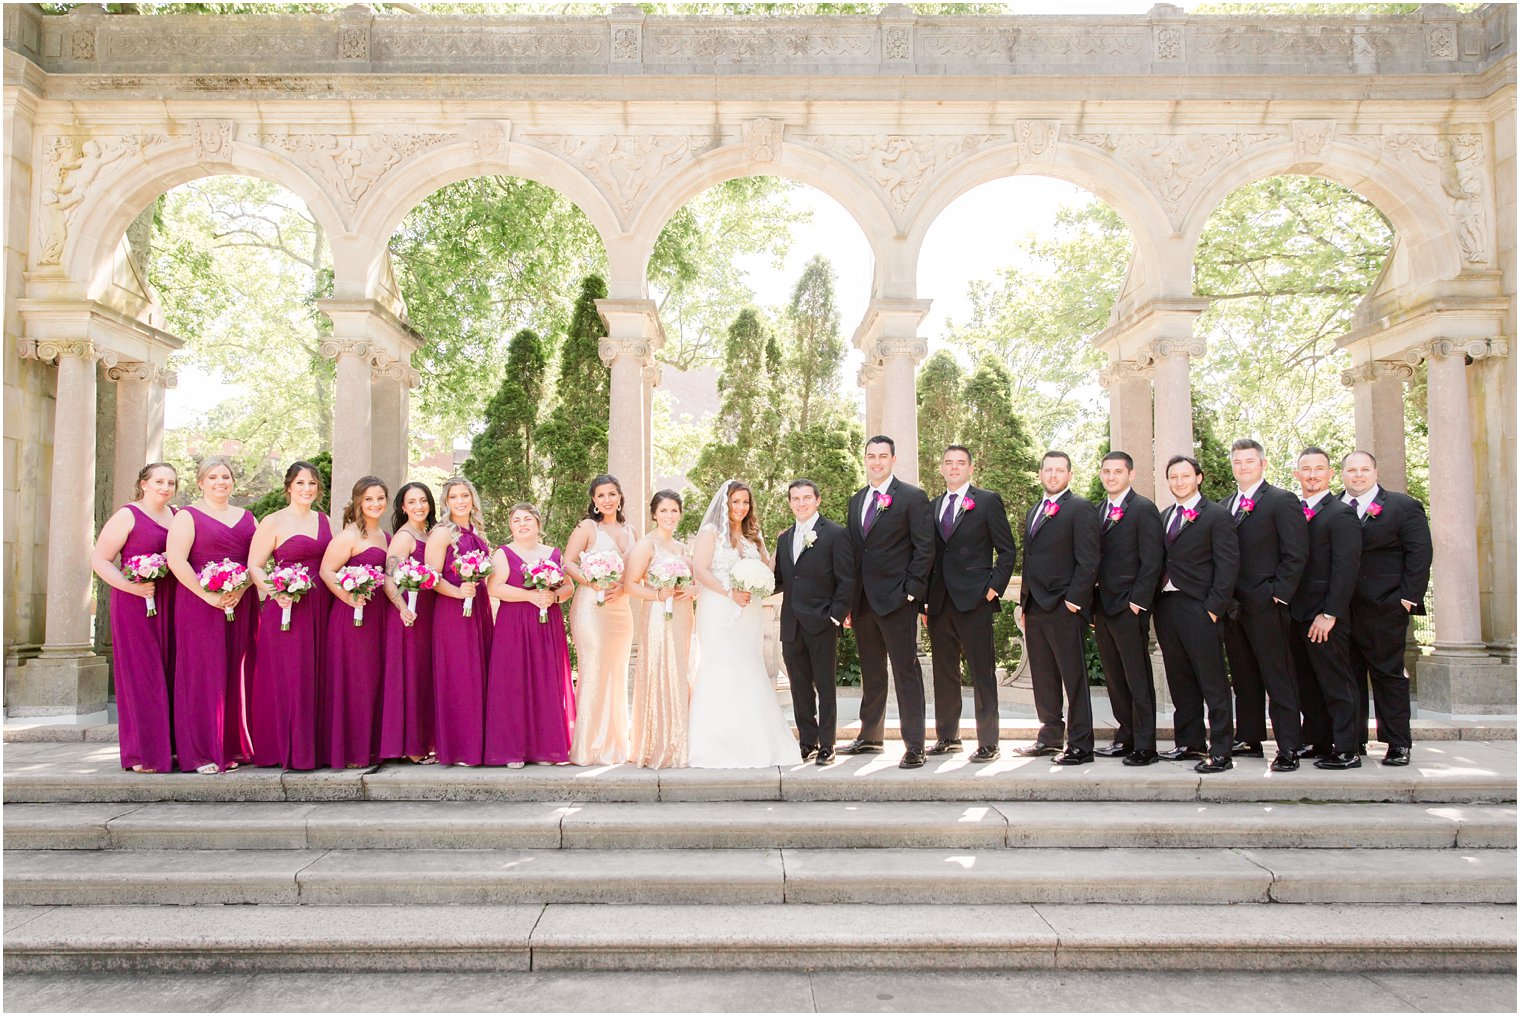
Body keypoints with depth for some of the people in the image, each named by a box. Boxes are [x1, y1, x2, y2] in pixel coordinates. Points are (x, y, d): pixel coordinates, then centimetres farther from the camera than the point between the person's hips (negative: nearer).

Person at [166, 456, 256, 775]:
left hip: (241, 604, 4)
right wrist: (208, 596, -16)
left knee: (237, 676, 6)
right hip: (200, 605, -4)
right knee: (203, 673, -3)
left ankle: (232, 748, 14)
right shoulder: (188, 516, 2)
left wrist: (241, 590, -8)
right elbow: (176, 560, -10)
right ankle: (202, 753, 3)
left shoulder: (247, 518, 16)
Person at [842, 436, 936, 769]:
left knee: (906, 672, -3)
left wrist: (912, 590, -13)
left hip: (897, 600, -6)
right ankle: (870, 738, 25)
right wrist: (850, 599, 10)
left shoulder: (912, 497, -4)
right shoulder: (856, 500, 15)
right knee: (870, 673, 14)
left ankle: (914, 746, 2)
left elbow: (925, 548, -7)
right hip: (863, 601, 6)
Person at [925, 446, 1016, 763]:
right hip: (939, 603, 5)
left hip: (974, 600, -5)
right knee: (944, 674, 11)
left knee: (982, 674, -2)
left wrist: (994, 588, -9)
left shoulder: (988, 501, 1)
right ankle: (947, 736, 22)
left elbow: (1008, 550, 0)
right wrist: (926, 598, 9)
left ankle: (988, 743, 4)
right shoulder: (933, 507, 16)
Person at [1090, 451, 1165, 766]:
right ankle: (1125, 739, 20)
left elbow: (1151, 561, -11)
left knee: (1138, 679, -2)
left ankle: (1145, 747, 3)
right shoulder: (1099, 511, 16)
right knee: (1114, 678, 11)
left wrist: (1138, 602, -15)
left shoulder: (1144, 509, -6)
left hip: (1129, 609, -7)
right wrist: (1093, 604, 10)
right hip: (1103, 607, 7)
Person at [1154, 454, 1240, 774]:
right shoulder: (1164, 517, 16)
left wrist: (1214, 608, -13)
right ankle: (1190, 742, 22)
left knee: (1213, 683, -3)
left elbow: (1227, 564, -8)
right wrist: (1154, 601, 5)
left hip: (1198, 608, -6)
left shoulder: (1216, 516, -3)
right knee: (1180, 681, 13)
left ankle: (1220, 752, 1)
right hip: (1165, 607, 7)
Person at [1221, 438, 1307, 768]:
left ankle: (1288, 749, 1)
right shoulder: (1224, 506, 16)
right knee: (1244, 679, 12)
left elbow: (1295, 555, -8)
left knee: (1279, 680, -3)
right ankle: (1249, 740, 21)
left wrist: (1277, 594, -13)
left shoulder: (1282, 501, -3)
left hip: (1265, 605, -6)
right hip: (1232, 605, 6)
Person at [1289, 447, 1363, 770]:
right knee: (1307, 684, 14)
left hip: (1325, 617, -7)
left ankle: (1346, 751, 6)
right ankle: (1318, 743, 24)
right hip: (1297, 615, 8)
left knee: (1335, 683, -1)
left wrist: (1330, 614, -18)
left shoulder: (1341, 514, -8)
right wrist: (1286, 606, 8)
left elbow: (1346, 569, -14)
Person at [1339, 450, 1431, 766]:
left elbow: (1419, 553, -3)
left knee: (1389, 675, 2)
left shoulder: (1403, 506, 2)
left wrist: (1409, 597, -10)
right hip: (1340, 609, 4)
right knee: (1349, 676, 7)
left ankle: (1398, 744, 10)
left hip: (1385, 609, -3)